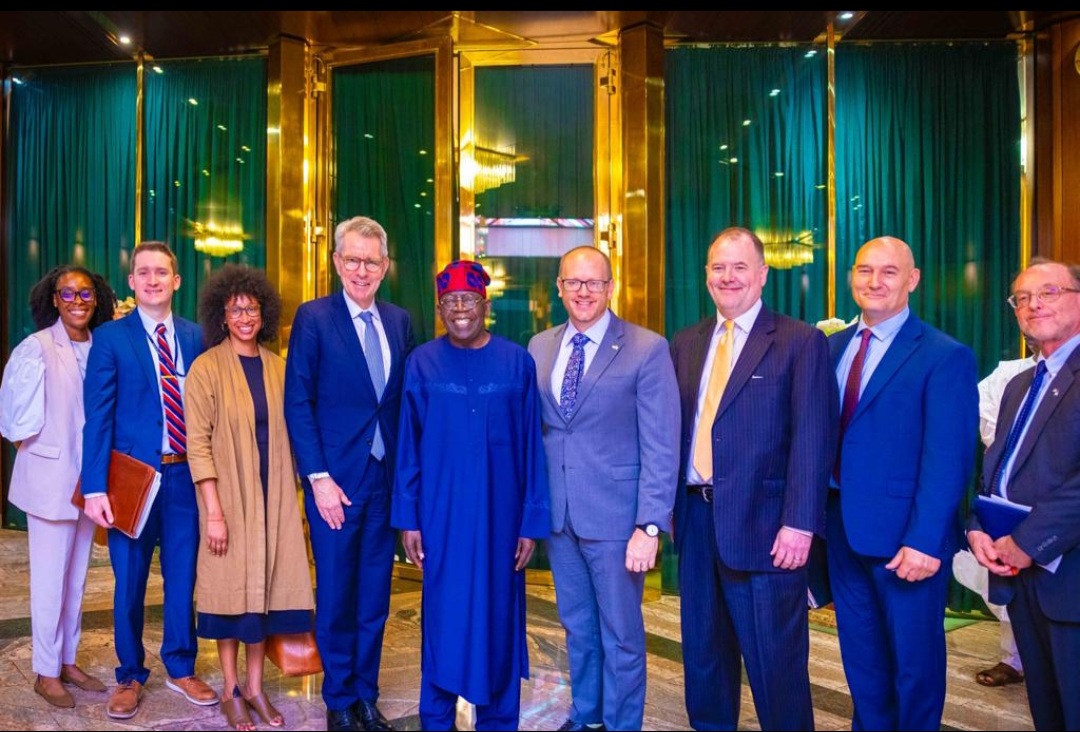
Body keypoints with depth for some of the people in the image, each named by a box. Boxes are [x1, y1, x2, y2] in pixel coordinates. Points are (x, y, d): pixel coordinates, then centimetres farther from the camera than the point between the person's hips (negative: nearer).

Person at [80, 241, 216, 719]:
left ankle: (181, 669, 29)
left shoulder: (195, 337, 6)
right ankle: (130, 676, 29)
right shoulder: (110, 338, -2)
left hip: (185, 474, 2)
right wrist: (95, 487, -12)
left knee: (183, 576, 12)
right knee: (130, 581, 10)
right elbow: (98, 417, -6)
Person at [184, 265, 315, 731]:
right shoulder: (207, 368, -6)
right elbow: (197, 443, -10)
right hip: (229, 495, -4)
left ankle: (255, 687, 22)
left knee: (265, 586, 8)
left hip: (273, 496, 4)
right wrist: (213, 511, -14)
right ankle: (230, 691, 20)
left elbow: (287, 433, 9)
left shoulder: (277, 366, 6)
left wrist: (293, 492, 5)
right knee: (231, 588, 5)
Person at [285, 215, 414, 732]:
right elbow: (298, 404, -7)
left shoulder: (399, 321, 8)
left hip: (387, 477, 4)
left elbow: (405, 402, 7)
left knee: (375, 597, 13)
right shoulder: (313, 318, -4)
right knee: (336, 596, 9)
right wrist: (319, 479, -12)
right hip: (336, 478, -3)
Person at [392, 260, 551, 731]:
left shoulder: (517, 362, -2)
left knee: (497, 615, 11)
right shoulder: (422, 363, -1)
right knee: (442, 613, 11)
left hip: (499, 513, 0)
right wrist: (407, 517, -2)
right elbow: (407, 447, 1)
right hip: (439, 512, 0)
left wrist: (533, 520, -3)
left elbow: (531, 446, -1)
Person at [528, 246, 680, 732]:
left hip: (614, 514, -4)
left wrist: (650, 527, -16)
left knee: (620, 632, 10)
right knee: (577, 625, 20)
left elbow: (661, 446, -11)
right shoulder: (540, 347, 6)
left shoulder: (647, 349, -9)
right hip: (557, 512, 5)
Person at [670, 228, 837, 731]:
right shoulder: (685, 344, 11)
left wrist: (800, 522, -17)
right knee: (703, 648, 17)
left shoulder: (801, 342, -4)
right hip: (695, 518, 5)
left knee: (774, 658, 6)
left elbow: (813, 438, -11)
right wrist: (667, 505, 7)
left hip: (762, 522, -5)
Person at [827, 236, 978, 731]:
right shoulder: (832, 347, 7)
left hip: (904, 537, -5)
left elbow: (948, 460, -15)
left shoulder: (946, 357, -9)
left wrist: (925, 540, -20)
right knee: (861, 658, 19)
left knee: (914, 660, 12)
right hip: (843, 528, 5)